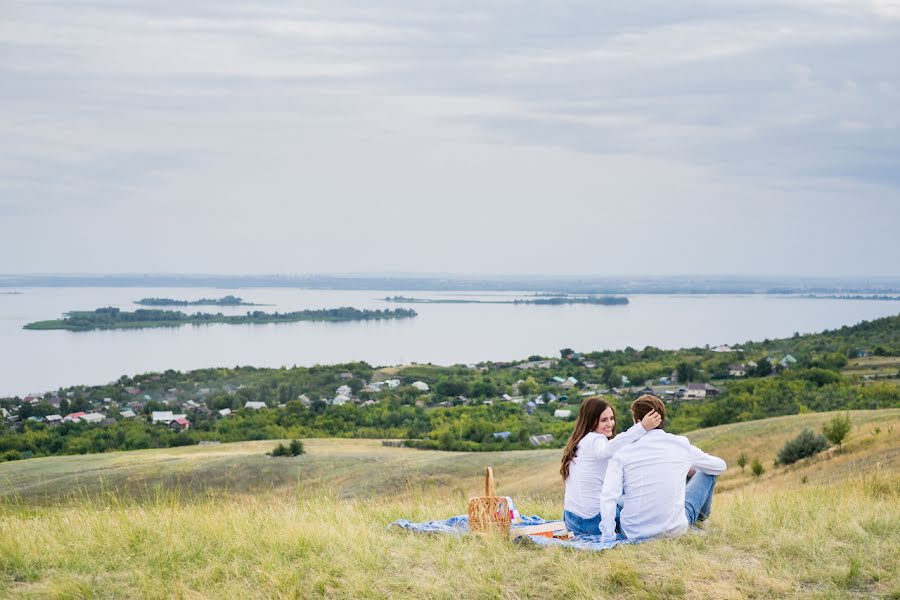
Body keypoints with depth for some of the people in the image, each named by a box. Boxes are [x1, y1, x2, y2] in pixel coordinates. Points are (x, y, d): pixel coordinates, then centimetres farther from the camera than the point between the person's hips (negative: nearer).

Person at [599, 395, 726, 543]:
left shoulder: (623, 454, -7)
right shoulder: (681, 444, -3)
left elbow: (608, 496, -19)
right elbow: (720, 467, 13)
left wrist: (607, 537, -15)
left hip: (634, 534, 0)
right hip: (676, 529, 0)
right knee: (707, 473, 23)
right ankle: (702, 517, 48)